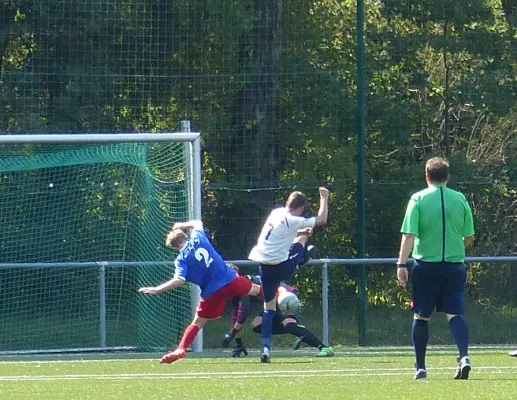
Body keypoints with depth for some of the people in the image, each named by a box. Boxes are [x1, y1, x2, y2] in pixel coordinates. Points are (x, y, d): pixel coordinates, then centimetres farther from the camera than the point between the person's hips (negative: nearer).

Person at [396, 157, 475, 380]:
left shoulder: (418, 199, -3)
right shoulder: (460, 200, 4)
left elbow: (409, 235, -10)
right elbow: (469, 238, 10)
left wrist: (401, 264, -9)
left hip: (426, 265, -1)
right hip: (454, 265, 1)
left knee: (421, 316, 9)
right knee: (455, 314, -1)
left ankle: (420, 367, 12)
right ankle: (464, 356, -23)